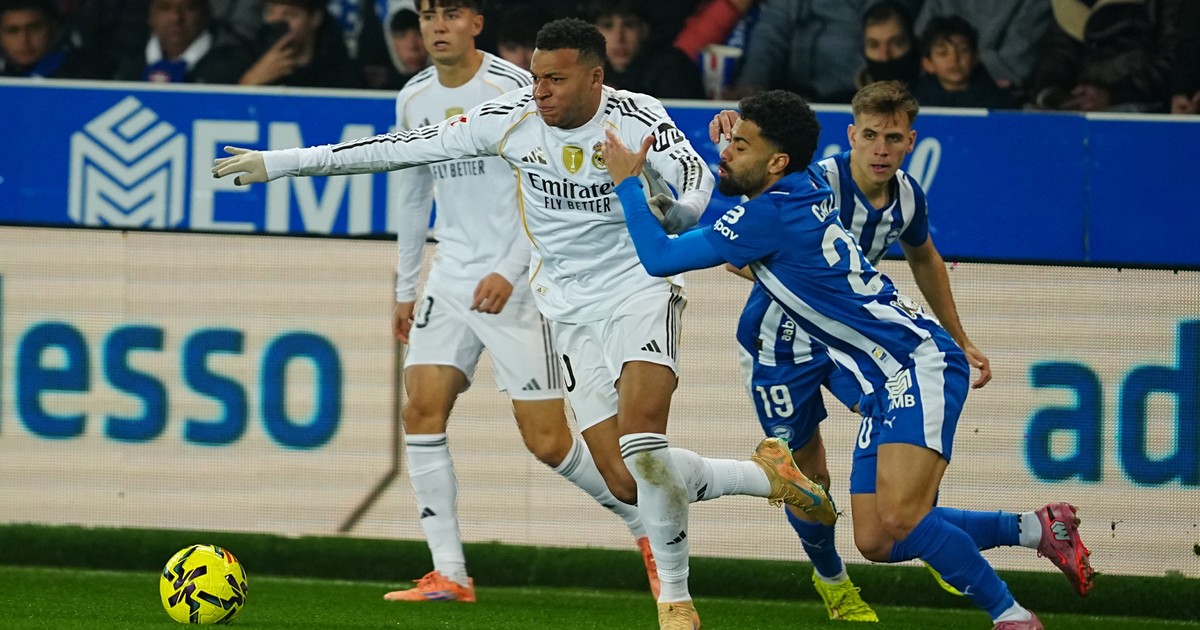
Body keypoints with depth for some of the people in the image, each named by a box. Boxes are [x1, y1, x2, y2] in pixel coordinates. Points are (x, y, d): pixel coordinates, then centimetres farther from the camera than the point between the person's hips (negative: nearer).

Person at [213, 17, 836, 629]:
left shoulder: (637, 118, -15)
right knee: (628, 484, -3)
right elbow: (403, 147, -4)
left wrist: (672, 212, -54)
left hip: (641, 290, -4)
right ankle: (766, 475, 21)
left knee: (641, 445, -26)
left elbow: (700, 183, -28)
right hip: (571, 312, 4)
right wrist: (280, 163, -4)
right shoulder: (511, 118, -7)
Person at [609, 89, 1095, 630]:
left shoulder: (769, 216, -19)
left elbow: (660, 258, -13)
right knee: (876, 541, 4)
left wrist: (627, 183, -2)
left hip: (921, 363, -10)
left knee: (900, 520, -24)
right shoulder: (811, 182, 7)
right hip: (885, 384, 10)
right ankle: (1037, 527, 15)